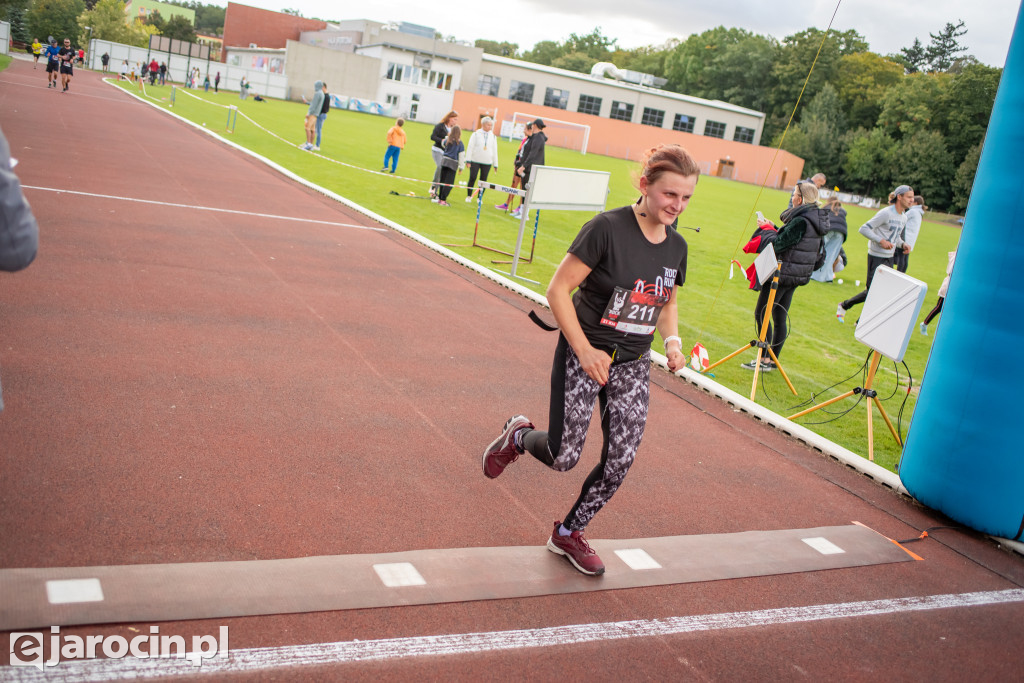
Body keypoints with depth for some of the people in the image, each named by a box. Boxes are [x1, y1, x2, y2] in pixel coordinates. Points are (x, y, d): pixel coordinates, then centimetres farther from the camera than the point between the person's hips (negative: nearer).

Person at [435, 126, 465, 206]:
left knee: (442, 181, 12)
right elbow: (462, 156, -4)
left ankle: (440, 198, 17)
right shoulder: (460, 143, -5)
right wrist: (461, 167, 3)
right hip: (453, 163, -5)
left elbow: (443, 143, 32)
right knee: (449, 183, -3)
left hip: (444, 161, 5)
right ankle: (443, 200, -7)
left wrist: (448, 136, 45)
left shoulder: (447, 140, 6)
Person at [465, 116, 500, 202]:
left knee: (483, 180, 1)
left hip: (487, 163, 2)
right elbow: (470, 147, 0)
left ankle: (480, 198, 12)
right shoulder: (476, 134, 2)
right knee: (472, 178, -4)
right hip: (475, 161, -2)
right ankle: (469, 196, 9)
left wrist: (495, 164, 6)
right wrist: (468, 160, -7)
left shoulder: (493, 136, 9)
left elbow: (494, 150, 11)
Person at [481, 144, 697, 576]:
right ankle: (518, 435, 32)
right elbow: (558, 290, -16)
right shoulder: (607, 228, -18)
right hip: (582, 356, -5)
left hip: (632, 366, 6)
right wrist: (585, 350, -20)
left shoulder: (676, 246, 2)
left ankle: (568, 533, 25)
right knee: (563, 457, -4)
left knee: (621, 461, 2)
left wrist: (672, 340, -2)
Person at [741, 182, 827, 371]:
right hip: (797, 276, 10)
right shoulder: (816, 219, 9)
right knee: (779, 317, 14)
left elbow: (778, 244, -20)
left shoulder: (800, 221, -21)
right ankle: (773, 359, 20)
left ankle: (765, 359, -3)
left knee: (761, 313, -2)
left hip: (782, 274, -9)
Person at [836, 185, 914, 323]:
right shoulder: (886, 213, -15)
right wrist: (881, 241, -23)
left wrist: (902, 244, 4)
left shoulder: (904, 217, 11)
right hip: (876, 256, -8)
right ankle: (843, 306, 13)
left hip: (889, 258, 8)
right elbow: (863, 229, -16)